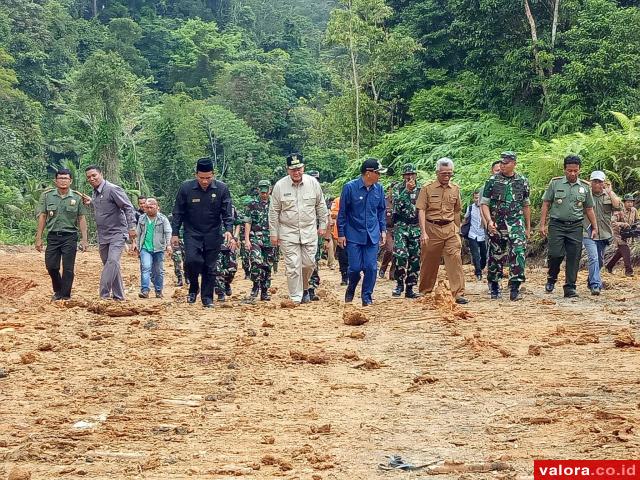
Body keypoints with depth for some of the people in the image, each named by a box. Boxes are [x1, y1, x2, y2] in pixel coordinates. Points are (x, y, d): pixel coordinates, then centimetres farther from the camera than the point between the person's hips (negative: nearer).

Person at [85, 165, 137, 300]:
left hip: (117, 234, -9)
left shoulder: (113, 189, -14)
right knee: (109, 265, 12)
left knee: (112, 262, -22)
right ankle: (118, 296, 20)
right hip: (103, 236, 9)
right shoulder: (94, 194, 11)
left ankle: (104, 295, -26)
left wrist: (131, 227, -23)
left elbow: (128, 207, -17)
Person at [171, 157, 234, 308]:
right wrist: (175, 234, -2)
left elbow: (227, 213, -4)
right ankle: (193, 287, 7)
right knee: (192, 260, -19)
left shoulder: (221, 189, -6)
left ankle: (207, 298, 15)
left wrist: (228, 230, -19)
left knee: (210, 267, 4)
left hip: (213, 234, 1)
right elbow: (178, 213, 1)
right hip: (192, 233, -1)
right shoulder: (186, 188, -7)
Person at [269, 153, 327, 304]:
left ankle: (304, 288, 32)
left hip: (310, 231, 2)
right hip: (288, 232, -2)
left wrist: (322, 226, 10)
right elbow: (273, 211, -1)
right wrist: (273, 233, -1)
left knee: (309, 263, 5)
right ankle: (296, 298, 3)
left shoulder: (313, 183, -2)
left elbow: (321, 206, 9)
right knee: (293, 266, -4)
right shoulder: (280, 186, -7)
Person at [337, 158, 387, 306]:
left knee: (371, 267, -1)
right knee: (355, 267, -3)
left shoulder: (379, 189, 2)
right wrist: (341, 234, -3)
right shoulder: (350, 187, -10)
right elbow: (342, 212, -4)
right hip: (354, 235, -3)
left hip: (372, 235, 3)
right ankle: (351, 290, 27)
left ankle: (367, 297, 12)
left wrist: (383, 230, 11)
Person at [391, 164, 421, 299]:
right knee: (401, 256, -17)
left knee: (415, 259, 2)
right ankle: (399, 284, -1)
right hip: (401, 226, -2)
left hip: (416, 228, 2)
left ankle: (410, 288, 10)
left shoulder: (421, 189, 8)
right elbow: (396, 206, -12)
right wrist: (407, 190, -17)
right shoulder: (398, 189, 3)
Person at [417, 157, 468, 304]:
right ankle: (425, 292, 23)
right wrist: (423, 232, -15)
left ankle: (458, 293, -12)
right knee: (429, 261, 6)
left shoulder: (455, 189, 10)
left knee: (455, 258, -11)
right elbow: (421, 211, -6)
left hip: (450, 228, 2)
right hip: (432, 228, -2)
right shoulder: (427, 189, -1)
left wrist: (457, 230, 20)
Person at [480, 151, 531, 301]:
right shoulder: (492, 181, 1)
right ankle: (494, 288, 22)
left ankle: (515, 288, -15)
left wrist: (528, 226, 17)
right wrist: (489, 221, -15)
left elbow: (526, 205, 17)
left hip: (516, 223, 1)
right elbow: (484, 203, 0)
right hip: (497, 225, -1)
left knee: (519, 253, -16)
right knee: (496, 256, 6)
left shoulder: (522, 181, 8)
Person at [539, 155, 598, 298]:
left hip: (575, 227, 2)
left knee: (574, 258, -1)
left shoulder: (585, 187, 9)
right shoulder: (555, 183, 3)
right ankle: (551, 279, 15)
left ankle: (570, 288, 5)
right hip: (557, 225, -2)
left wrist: (595, 227, 12)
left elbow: (589, 209, 15)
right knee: (556, 254, -11)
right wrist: (542, 224, -3)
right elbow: (546, 204, 4)